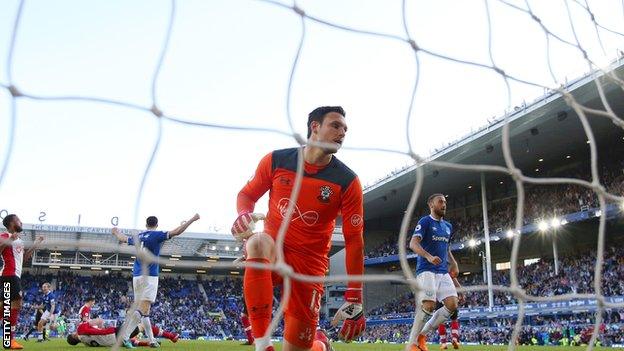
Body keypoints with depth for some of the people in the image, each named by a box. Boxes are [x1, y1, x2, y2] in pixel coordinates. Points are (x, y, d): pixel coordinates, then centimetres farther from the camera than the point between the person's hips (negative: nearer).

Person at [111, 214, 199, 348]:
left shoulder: (138, 237, 14)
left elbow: (122, 238, 32)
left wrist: (116, 232, 54)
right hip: (149, 276, -7)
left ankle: (152, 340, 16)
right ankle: (124, 336, -25)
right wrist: (192, 219, -6)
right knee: (143, 309, -13)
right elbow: (177, 231, -12)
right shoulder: (157, 235, -3)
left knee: (144, 310, 12)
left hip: (136, 276, 7)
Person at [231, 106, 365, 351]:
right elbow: (247, 194, 11)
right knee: (258, 243, -37)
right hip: (273, 250, 0)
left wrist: (354, 301, -9)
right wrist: (243, 215, -14)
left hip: (309, 262, 0)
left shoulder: (347, 182, -8)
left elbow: (354, 240, -6)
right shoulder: (276, 160, -4)